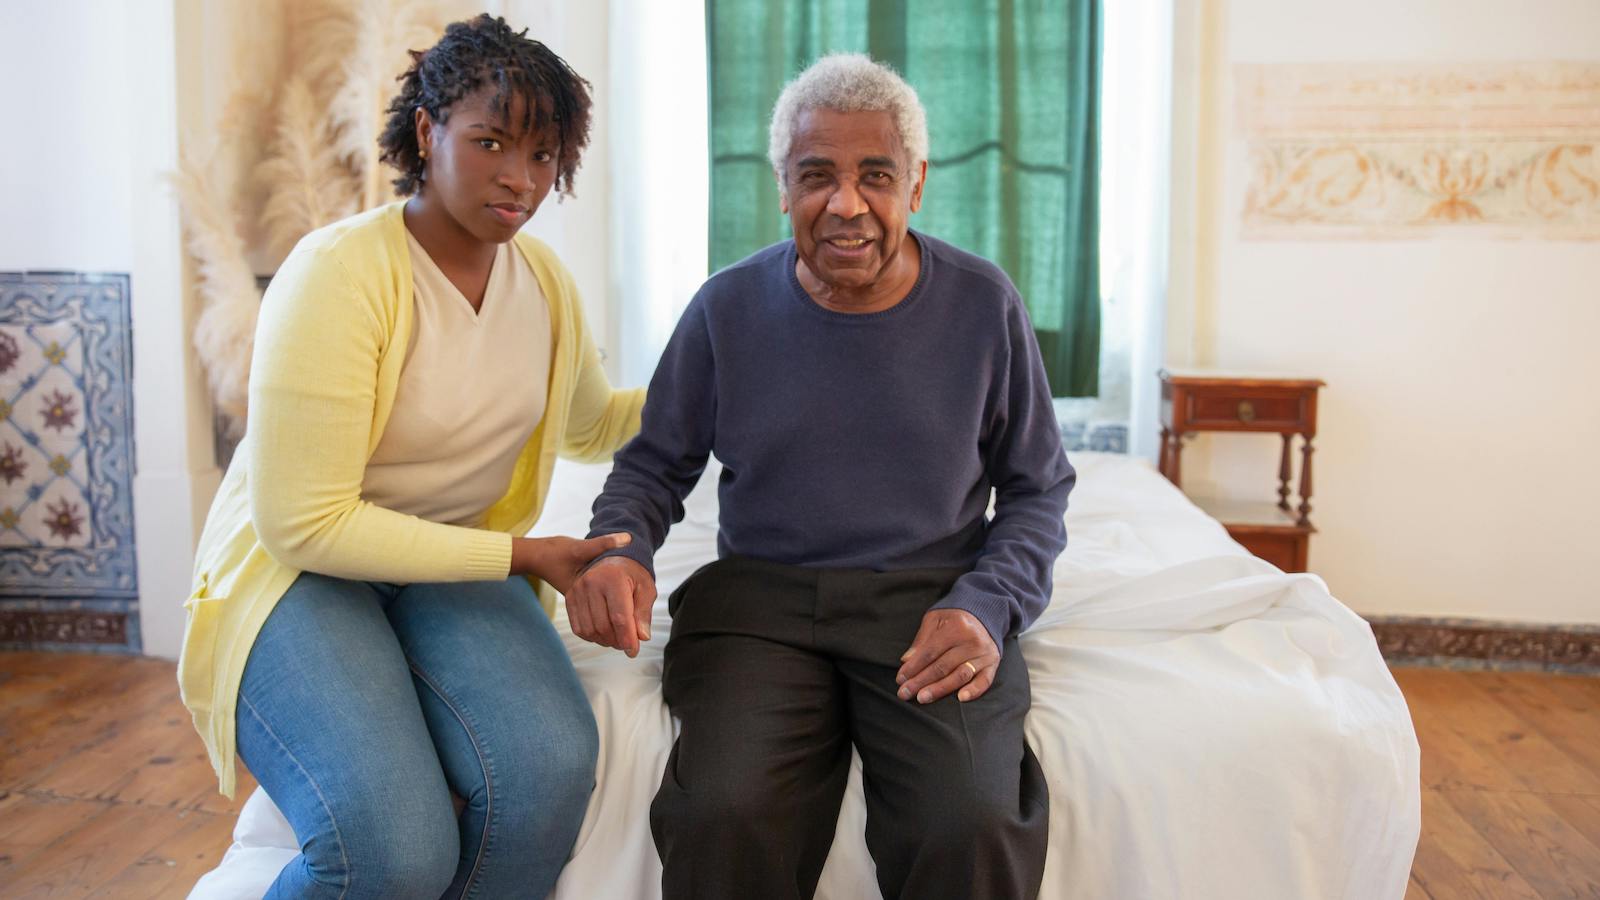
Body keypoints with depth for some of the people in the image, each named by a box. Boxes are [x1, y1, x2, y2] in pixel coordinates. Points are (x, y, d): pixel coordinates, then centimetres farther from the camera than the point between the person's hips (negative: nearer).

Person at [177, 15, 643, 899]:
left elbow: (591, 424, 23)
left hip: (459, 564, 5)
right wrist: (522, 555, -18)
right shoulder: (339, 273, -17)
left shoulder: (542, 278, 3)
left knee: (548, 770, -29)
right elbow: (304, 523, -19)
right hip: (298, 565, -4)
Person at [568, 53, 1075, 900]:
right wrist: (621, 550, -9)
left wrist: (987, 607, -7)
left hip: (930, 599, 0)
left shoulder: (984, 305, 2)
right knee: (723, 815, -29)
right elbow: (654, 464, 13)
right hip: (760, 595, 1)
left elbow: (1037, 488, 10)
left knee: (971, 828, -28)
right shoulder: (728, 307, 3)